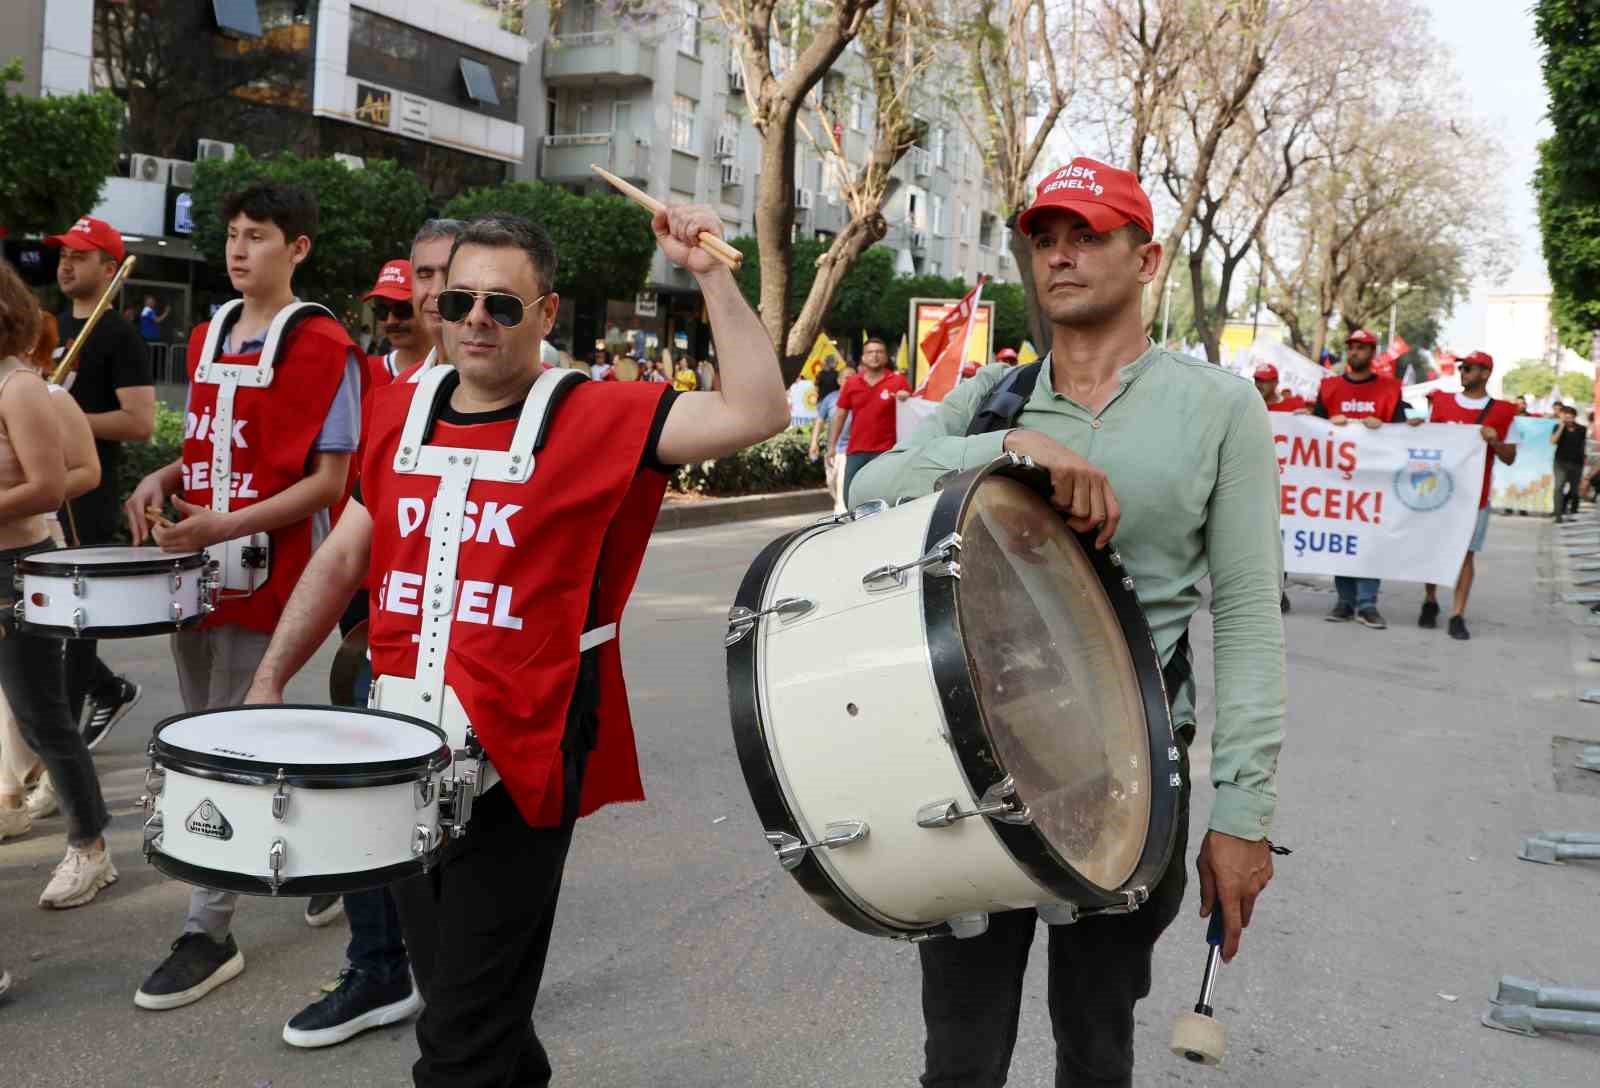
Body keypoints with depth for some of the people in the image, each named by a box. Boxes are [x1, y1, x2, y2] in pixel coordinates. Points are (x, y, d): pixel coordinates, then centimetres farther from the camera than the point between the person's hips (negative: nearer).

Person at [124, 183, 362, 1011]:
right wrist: (164, 480, 1)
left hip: (266, 571, -8)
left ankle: (209, 933, 7)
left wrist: (229, 526, -22)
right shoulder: (206, 338, 11)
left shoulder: (323, 348, -12)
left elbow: (329, 481, -14)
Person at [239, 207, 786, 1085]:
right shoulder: (401, 410, 7)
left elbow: (757, 413, -18)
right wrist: (268, 683, 13)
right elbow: (342, 557, 15)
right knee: (443, 989, 21)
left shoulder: (596, 416, -9)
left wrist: (711, 274, -21)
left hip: (517, 763, -6)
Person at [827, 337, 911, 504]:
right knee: (850, 497, 5)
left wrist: (905, 401, -19)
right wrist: (831, 446, 7)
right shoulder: (852, 384, 8)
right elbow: (839, 415, 11)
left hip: (885, 452, -3)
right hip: (856, 451, 3)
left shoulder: (898, 381, -1)